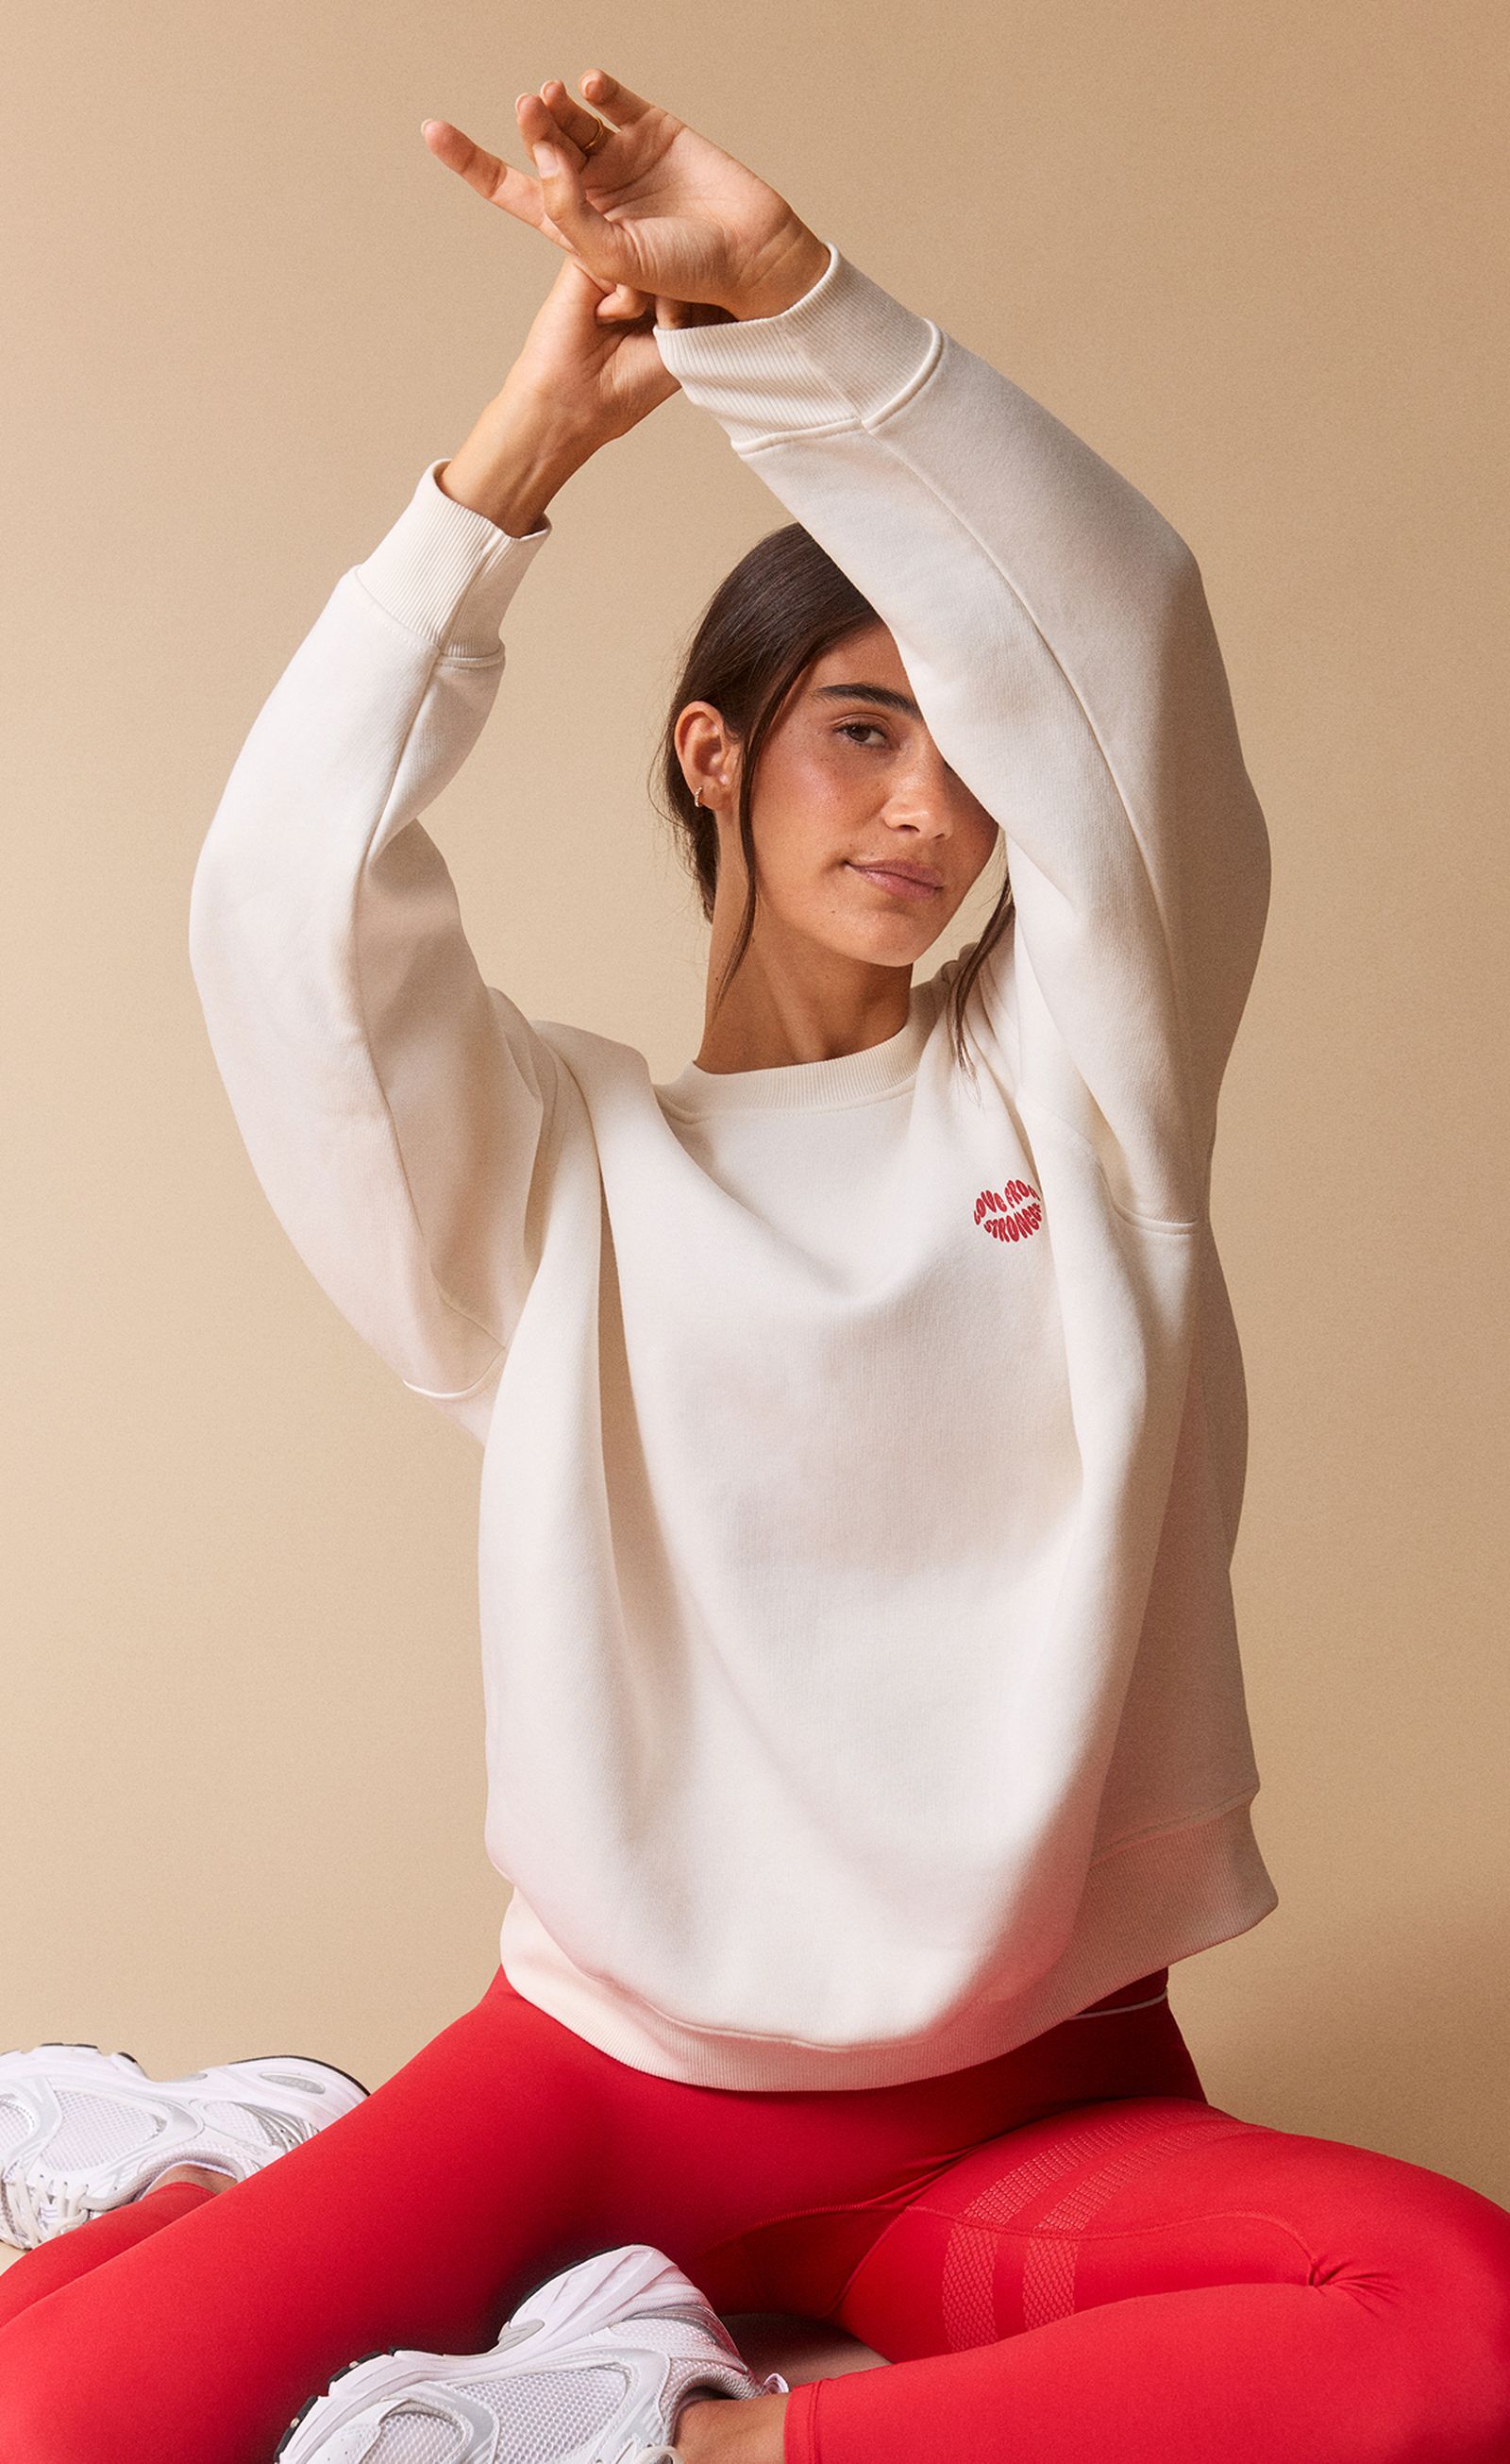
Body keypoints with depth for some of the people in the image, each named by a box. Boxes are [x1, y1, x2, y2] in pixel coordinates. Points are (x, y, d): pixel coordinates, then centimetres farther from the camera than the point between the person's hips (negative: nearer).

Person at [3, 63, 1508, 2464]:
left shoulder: (1072, 1079, 6)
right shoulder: (563, 1164, 5)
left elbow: (1113, 640, -10)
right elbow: (292, 905, -14)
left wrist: (778, 290, -23)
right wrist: (532, 431, -15)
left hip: (1033, 2100, 2)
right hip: (610, 2063, -1)